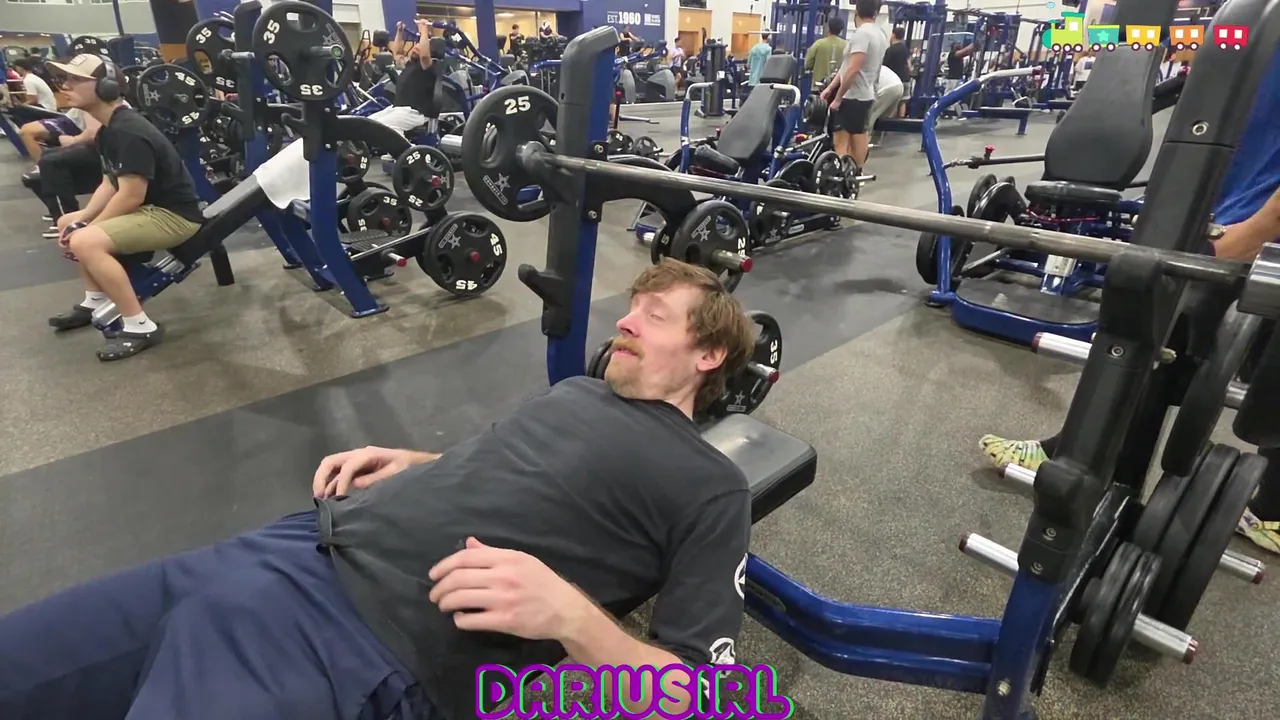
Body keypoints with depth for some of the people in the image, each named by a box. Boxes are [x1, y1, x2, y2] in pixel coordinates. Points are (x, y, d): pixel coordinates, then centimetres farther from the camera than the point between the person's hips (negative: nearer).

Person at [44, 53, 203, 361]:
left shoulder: (128, 132, -22)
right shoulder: (108, 130, 10)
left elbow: (130, 196, -24)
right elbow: (110, 184, 15)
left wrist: (89, 228, -13)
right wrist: (81, 220, 1)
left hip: (174, 214, -11)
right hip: (149, 207, 11)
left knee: (85, 243, -27)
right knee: (67, 224, 20)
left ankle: (140, 327, -19)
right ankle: (95, 302, 28)